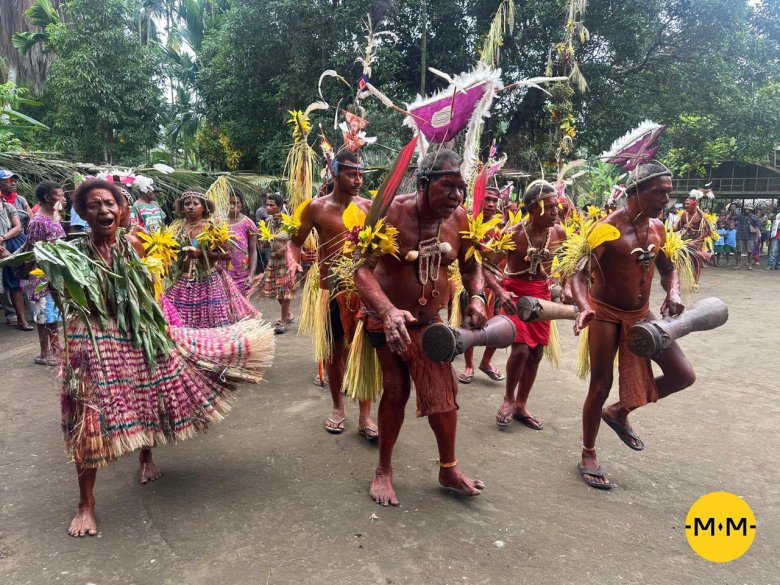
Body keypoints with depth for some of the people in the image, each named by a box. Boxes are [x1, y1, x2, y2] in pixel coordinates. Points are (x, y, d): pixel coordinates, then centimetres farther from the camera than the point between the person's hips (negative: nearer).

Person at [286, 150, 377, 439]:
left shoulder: (368, 206, 3)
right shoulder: (317, 208, -4)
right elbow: (295, 242, -2)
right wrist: (292, 261, -22)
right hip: (332, 289, -1)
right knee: (334, 350, 11)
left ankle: (365, 415, 11)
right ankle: (338, 407, 30)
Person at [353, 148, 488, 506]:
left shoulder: (458, 218, -5)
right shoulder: (392, 212, -21)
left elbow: (471, 266, 10)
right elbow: (362, 269, -29)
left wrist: (477, 296, -11)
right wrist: (388, 311, -45)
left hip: (431, 320, 4)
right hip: (387, 320, -4)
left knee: (443, 394, 5)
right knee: (394, 394, 4)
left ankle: (449, 469, 28)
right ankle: (384, 471, 26)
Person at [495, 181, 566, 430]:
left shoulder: (559, 232, -7)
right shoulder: (514, 233, -20)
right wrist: (501, 292, -30)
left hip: (542, 292, 5)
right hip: (516, 291, -5)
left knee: (536, 352, 9)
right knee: (521, 348, -16)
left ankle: (521, 405, 26)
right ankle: (508, 399, 11)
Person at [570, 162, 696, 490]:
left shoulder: (657, 228, 2)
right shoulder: (608, 229, -20)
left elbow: (668, 269, 15)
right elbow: (578, 273, -26)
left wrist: (673, 293, -6)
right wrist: (584, 307, -44)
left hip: (641, 315, 7)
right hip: (606, 315, -6)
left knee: (683, 375, 2)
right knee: (601, 386, 0)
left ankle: (620, 413, 23)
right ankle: (588, 456, 20)